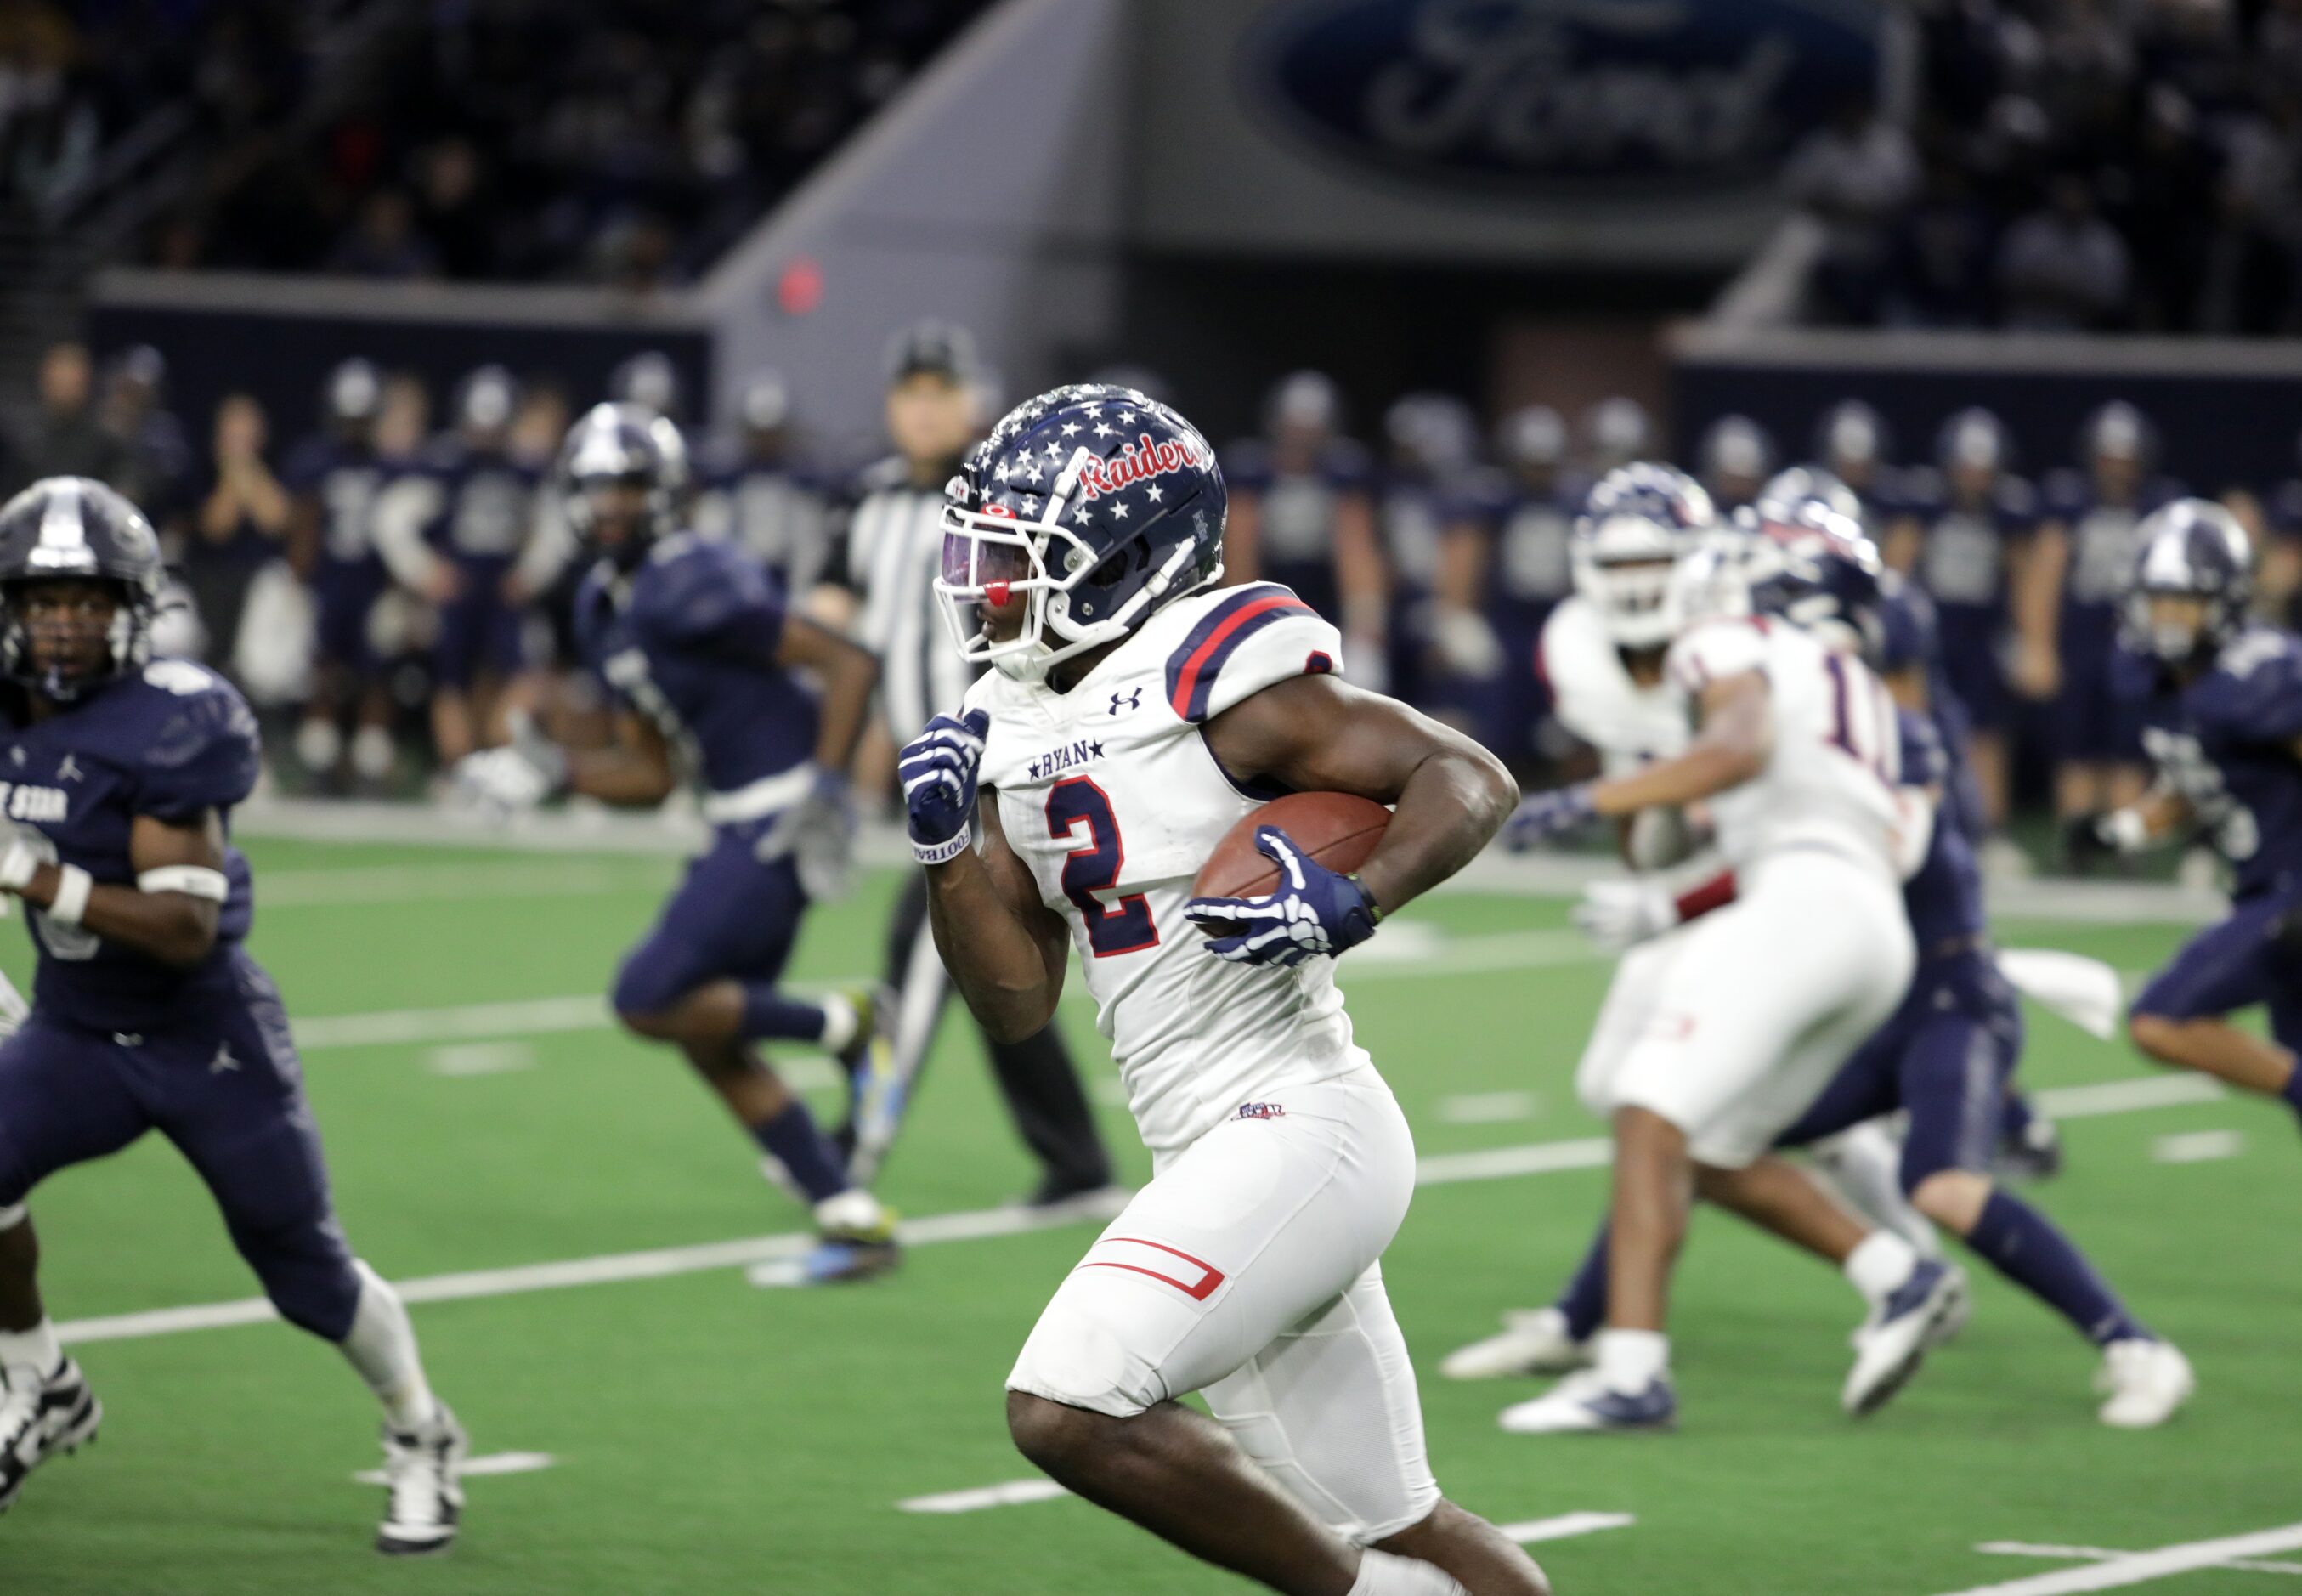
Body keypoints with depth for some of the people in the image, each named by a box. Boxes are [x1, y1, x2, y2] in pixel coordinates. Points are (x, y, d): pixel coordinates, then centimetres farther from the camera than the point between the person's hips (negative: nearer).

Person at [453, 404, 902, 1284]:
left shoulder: (695, 589, -17)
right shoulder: (608, 610, 12)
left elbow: (848, 664, -17)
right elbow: (651, 774, 17)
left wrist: (823, 786, -21)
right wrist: (554, 772, 4)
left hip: (780, 818, -10)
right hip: (739, 824, 10)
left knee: (650, 1000, -15)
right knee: (708, 1034, 10)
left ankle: (843, 1027, -1)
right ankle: (855, 1223, 13)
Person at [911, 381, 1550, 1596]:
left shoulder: (1213, 674, -12)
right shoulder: (1018, 726, 12)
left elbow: (1471, 779, -11)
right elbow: (1016, 1002, 12)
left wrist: (1351, 905, -25)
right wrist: (946, 847, -2)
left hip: (1296, 1131, -9)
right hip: (1218, 1159, 9)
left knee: (1066, 1410, -20)